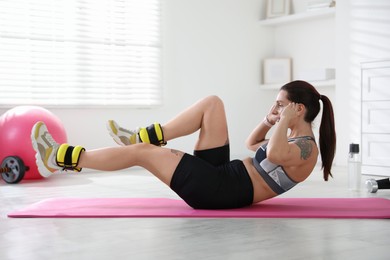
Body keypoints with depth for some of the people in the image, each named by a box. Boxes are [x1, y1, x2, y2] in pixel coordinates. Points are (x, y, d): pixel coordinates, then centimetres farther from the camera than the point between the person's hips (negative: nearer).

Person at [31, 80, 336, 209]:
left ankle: (60, 158, -3)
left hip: (223, 190, -10)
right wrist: (270, 120, 16)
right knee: (211, 103, 2)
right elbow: (252, 144, 32)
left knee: (141, 153, -12)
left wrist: (284, 121, -19)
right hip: (222, 175, 10)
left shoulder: (307, 149, -11)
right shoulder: (294, 140, 18)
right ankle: (142, 136, 1)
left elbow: (275, 155, -35)